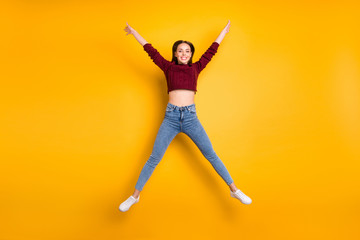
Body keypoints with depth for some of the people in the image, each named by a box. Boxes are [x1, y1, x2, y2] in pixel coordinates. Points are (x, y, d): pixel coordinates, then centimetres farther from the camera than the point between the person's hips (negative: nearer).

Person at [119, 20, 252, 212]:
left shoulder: (196, 68, 13)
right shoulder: (168, 67, 10)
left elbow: (211, 51, 20)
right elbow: (151, 51, 14)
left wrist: (224, 31, 28)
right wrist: (134, 33, 20)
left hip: (191, 117, 1)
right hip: (171, 117, -1)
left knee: (211, 155, 2)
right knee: (154, 158, -1)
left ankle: (234, 190, 13)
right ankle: (135, 196, 11)